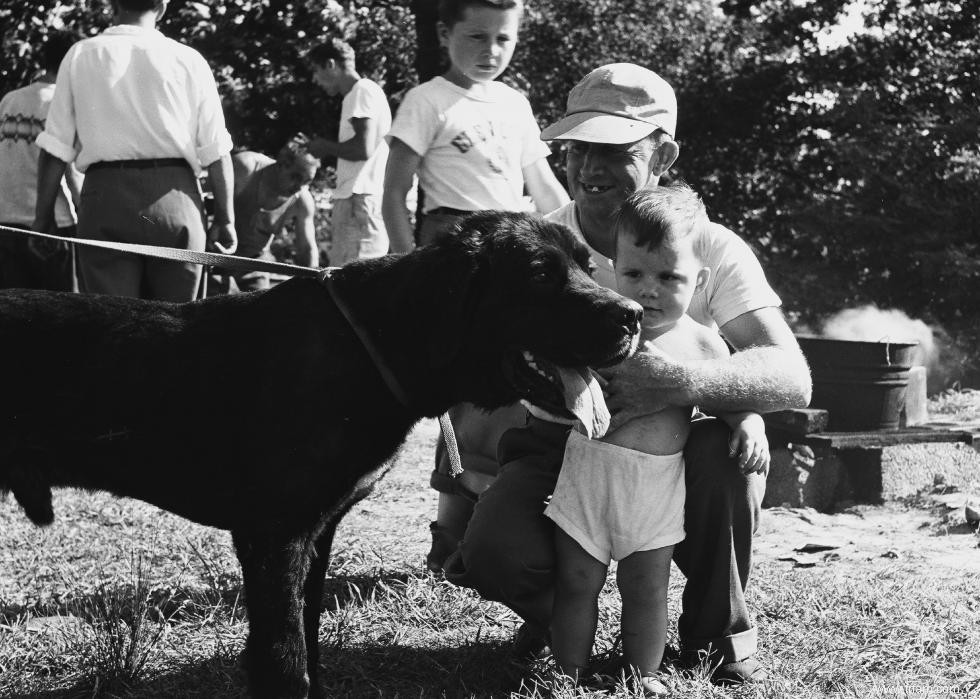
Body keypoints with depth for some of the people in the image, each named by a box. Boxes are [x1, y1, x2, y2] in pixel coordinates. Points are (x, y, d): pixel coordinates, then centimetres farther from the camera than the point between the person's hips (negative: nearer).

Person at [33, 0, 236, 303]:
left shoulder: (80, 56, 7)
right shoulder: (189, 60, 5)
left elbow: (55, 148, 5)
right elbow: (216, 152, 3)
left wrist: (43, 215, 10)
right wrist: (225, 218, 9)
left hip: (105, 197, 0)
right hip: (175, 196, 0)